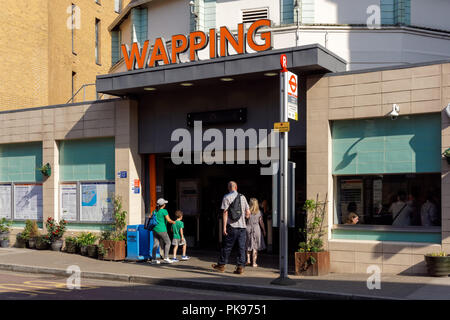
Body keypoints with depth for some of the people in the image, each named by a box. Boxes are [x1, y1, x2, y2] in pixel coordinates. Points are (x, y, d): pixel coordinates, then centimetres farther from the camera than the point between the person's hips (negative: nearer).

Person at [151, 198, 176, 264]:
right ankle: (166, 258, 3)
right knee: (167, 242, 6)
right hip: (162, 230, -7)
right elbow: (169, 220, -13)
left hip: (155, 229, 7)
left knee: (156, 244, 6)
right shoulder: (164, 211, -10)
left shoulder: (155, 211, 10)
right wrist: (173, 222, 6)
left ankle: (153, 259, 2)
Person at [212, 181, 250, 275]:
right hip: (243, 226, 3)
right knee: (241, 247, 4)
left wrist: (224, 227, -8)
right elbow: (248, 213, 11)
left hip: (232, 226, -3)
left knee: (227, 246, 6)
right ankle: (240, 267, 2)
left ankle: (221, 265, 16)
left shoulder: (226, 197, -2)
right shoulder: (242, 197, 10)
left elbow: (225, 212, -8)